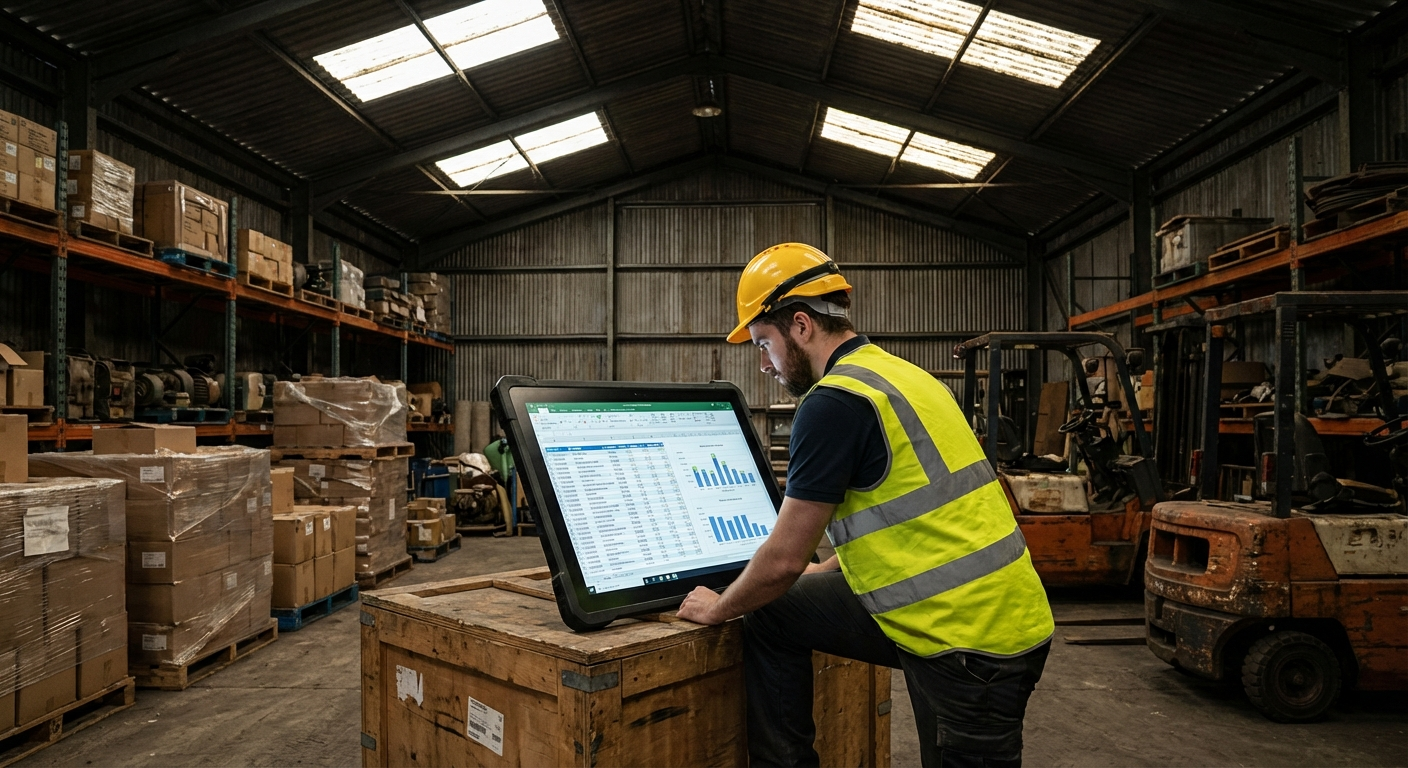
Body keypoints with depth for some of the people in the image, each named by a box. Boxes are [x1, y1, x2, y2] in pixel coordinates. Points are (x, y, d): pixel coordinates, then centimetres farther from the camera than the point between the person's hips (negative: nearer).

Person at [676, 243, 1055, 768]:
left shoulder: (833, 401, -18)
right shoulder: (896, 373, 10)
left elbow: (784, 560, -13)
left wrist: (719, 609, 6)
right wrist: (826, 568, 32)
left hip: (976, 644, -9)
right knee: (771, 613, 11)